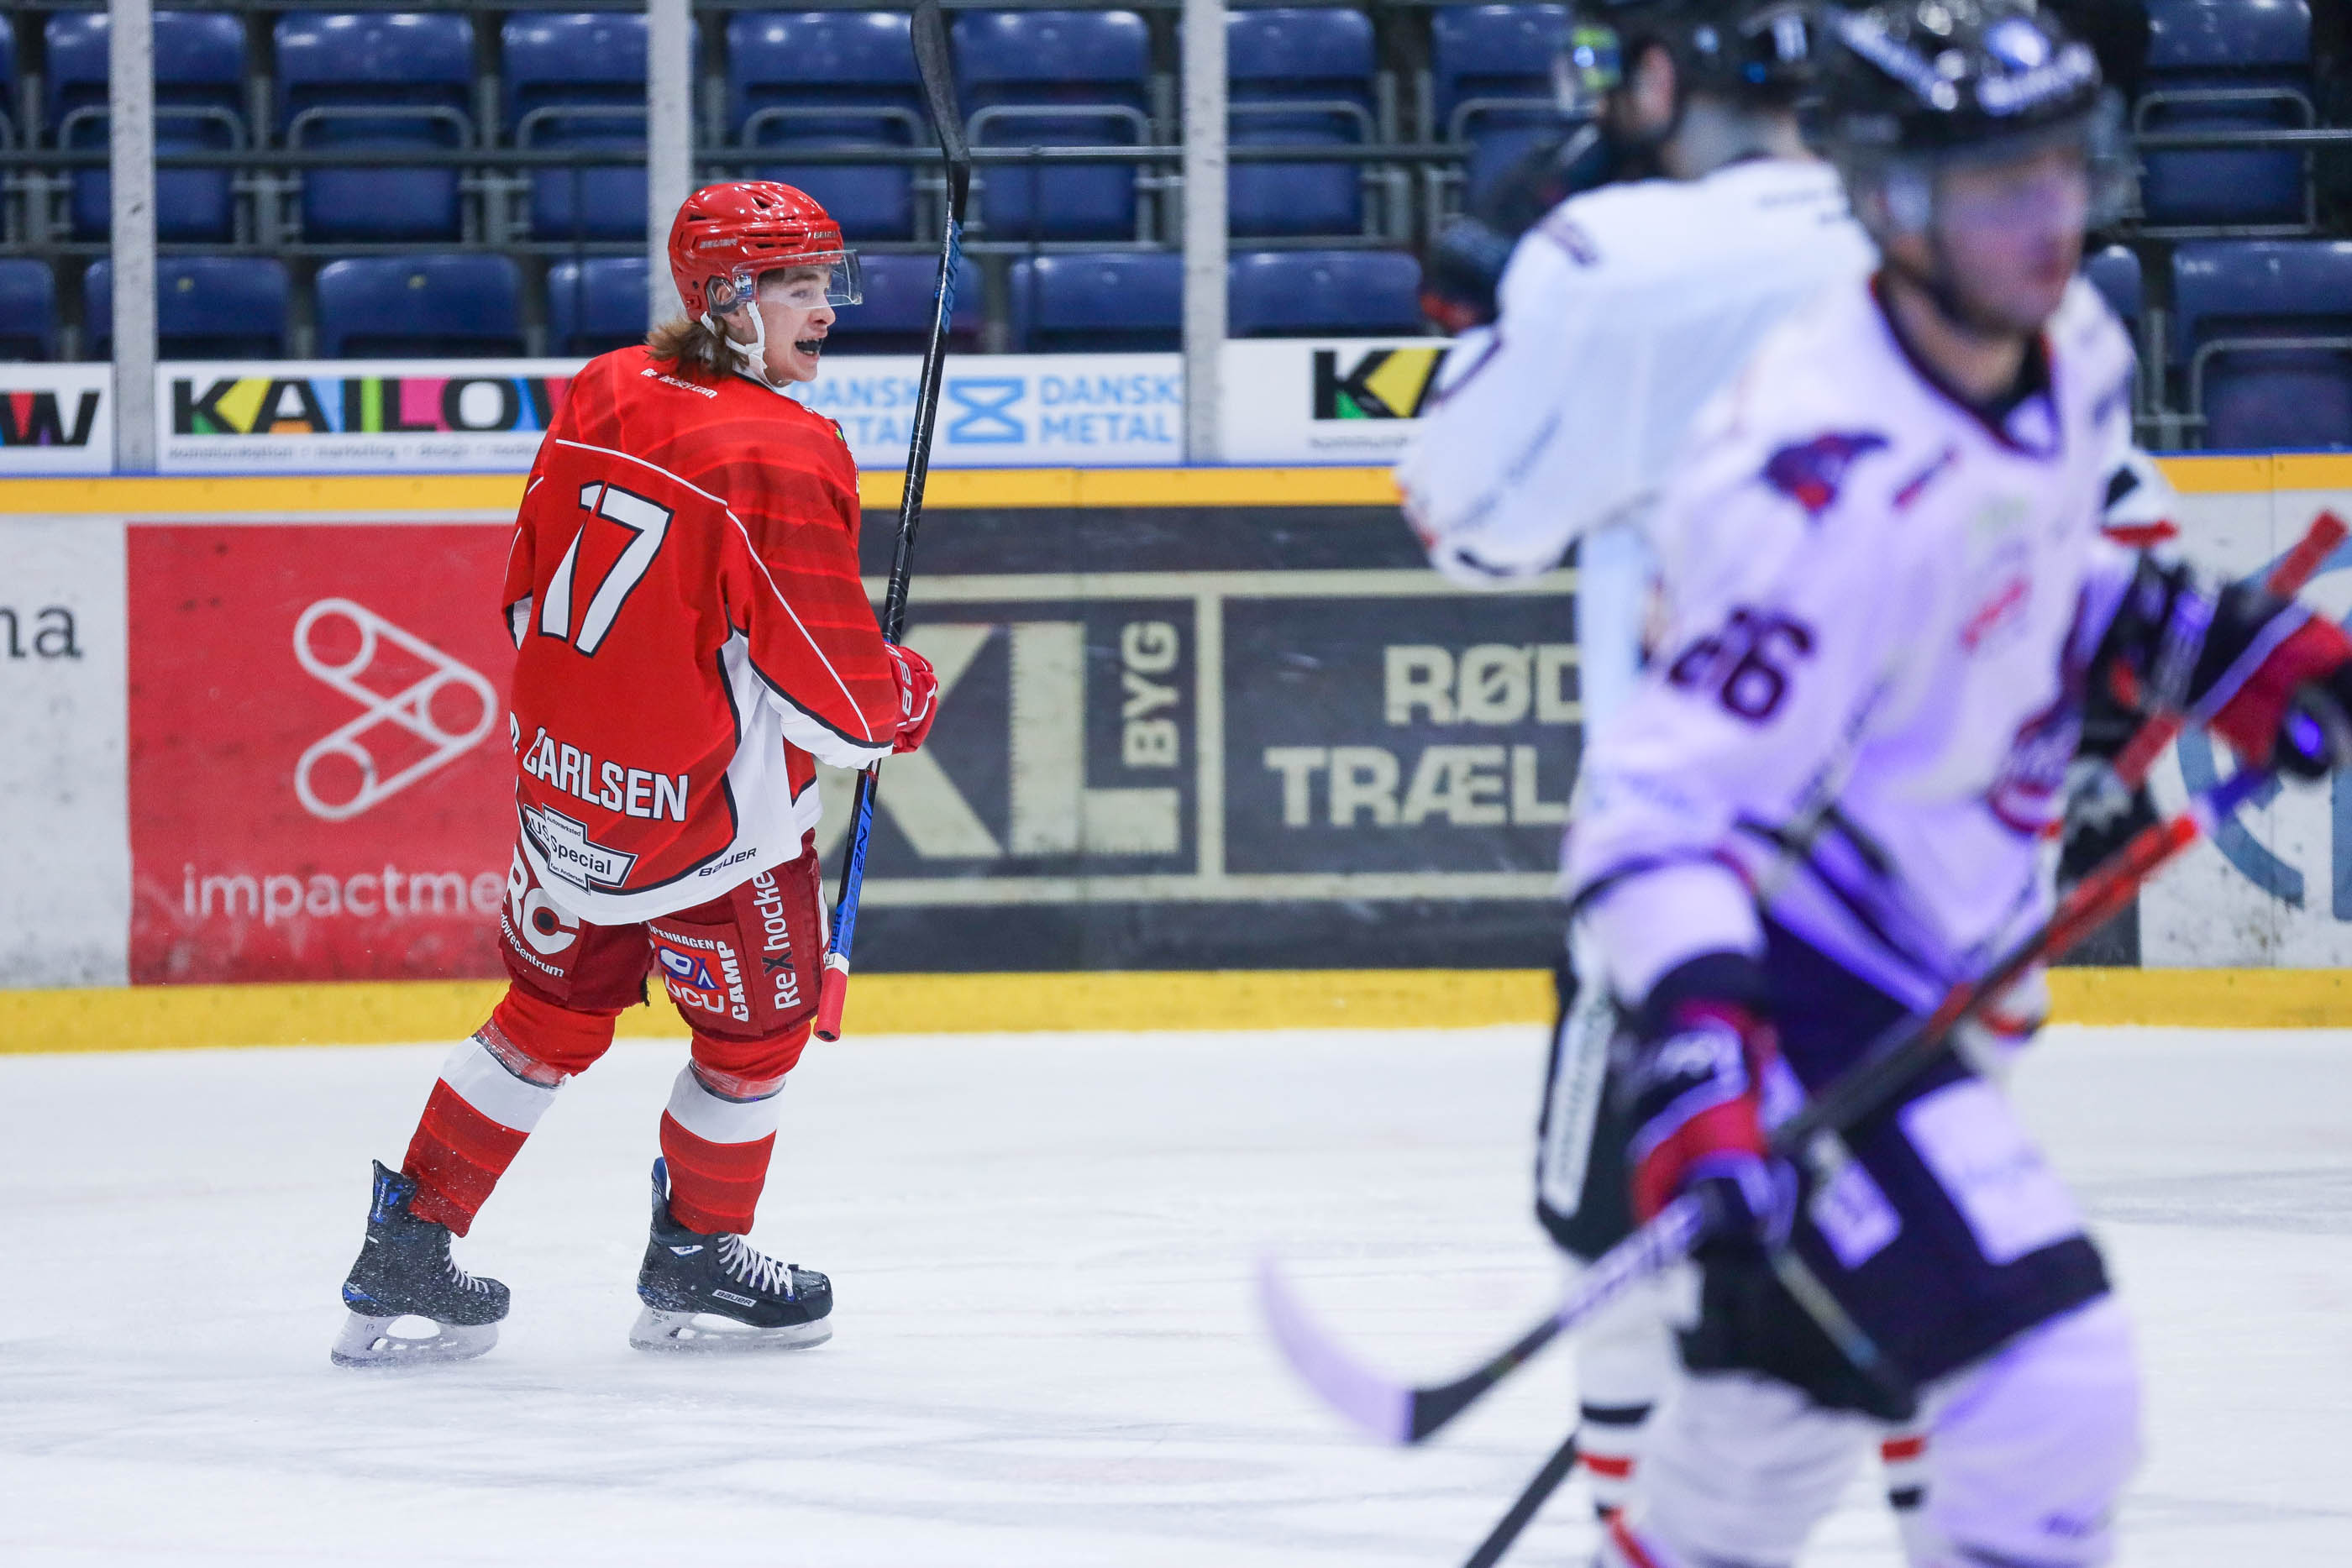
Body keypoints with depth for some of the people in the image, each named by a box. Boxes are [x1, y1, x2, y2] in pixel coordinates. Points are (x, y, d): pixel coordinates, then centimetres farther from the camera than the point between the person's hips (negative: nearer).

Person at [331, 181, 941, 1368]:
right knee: (756, 1029, 16)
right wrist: (904, 703, 2)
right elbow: (831, 691, -20)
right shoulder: (783, 457, -21)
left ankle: (402, 1263, 22)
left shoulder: (599, 398, 1)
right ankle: (695, 1269, 30)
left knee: (552, 1013, 22)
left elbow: (530, 597, 11)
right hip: (712, 819, -7)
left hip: (565, 783, 7)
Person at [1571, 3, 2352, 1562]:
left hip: (1913, 968, 10)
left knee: (1805, 1364, 26)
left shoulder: (2071, 347, -3)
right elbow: (1658, 803, -30)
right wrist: (1694, 1050, -42)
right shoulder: (1835, 493, -31)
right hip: (1781, 991, -10)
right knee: (2054, 1388, -19)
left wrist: (2203, 638, 10)